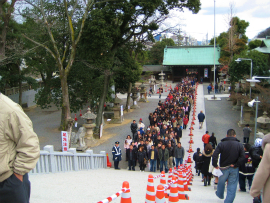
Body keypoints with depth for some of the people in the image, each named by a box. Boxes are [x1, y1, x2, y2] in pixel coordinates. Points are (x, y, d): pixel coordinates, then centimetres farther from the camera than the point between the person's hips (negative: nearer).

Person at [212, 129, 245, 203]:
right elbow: (242, 157, -15)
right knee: (232, 187, 6)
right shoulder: (239, 145, -4)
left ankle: (220, 195, 48)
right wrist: (236, 165, -7)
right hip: (234, 169, -1)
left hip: (223, 168, 1)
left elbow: (214, 155, -17)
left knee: (221, 182, 25)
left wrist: (215, 165, -6)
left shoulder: (221, 144, -7)